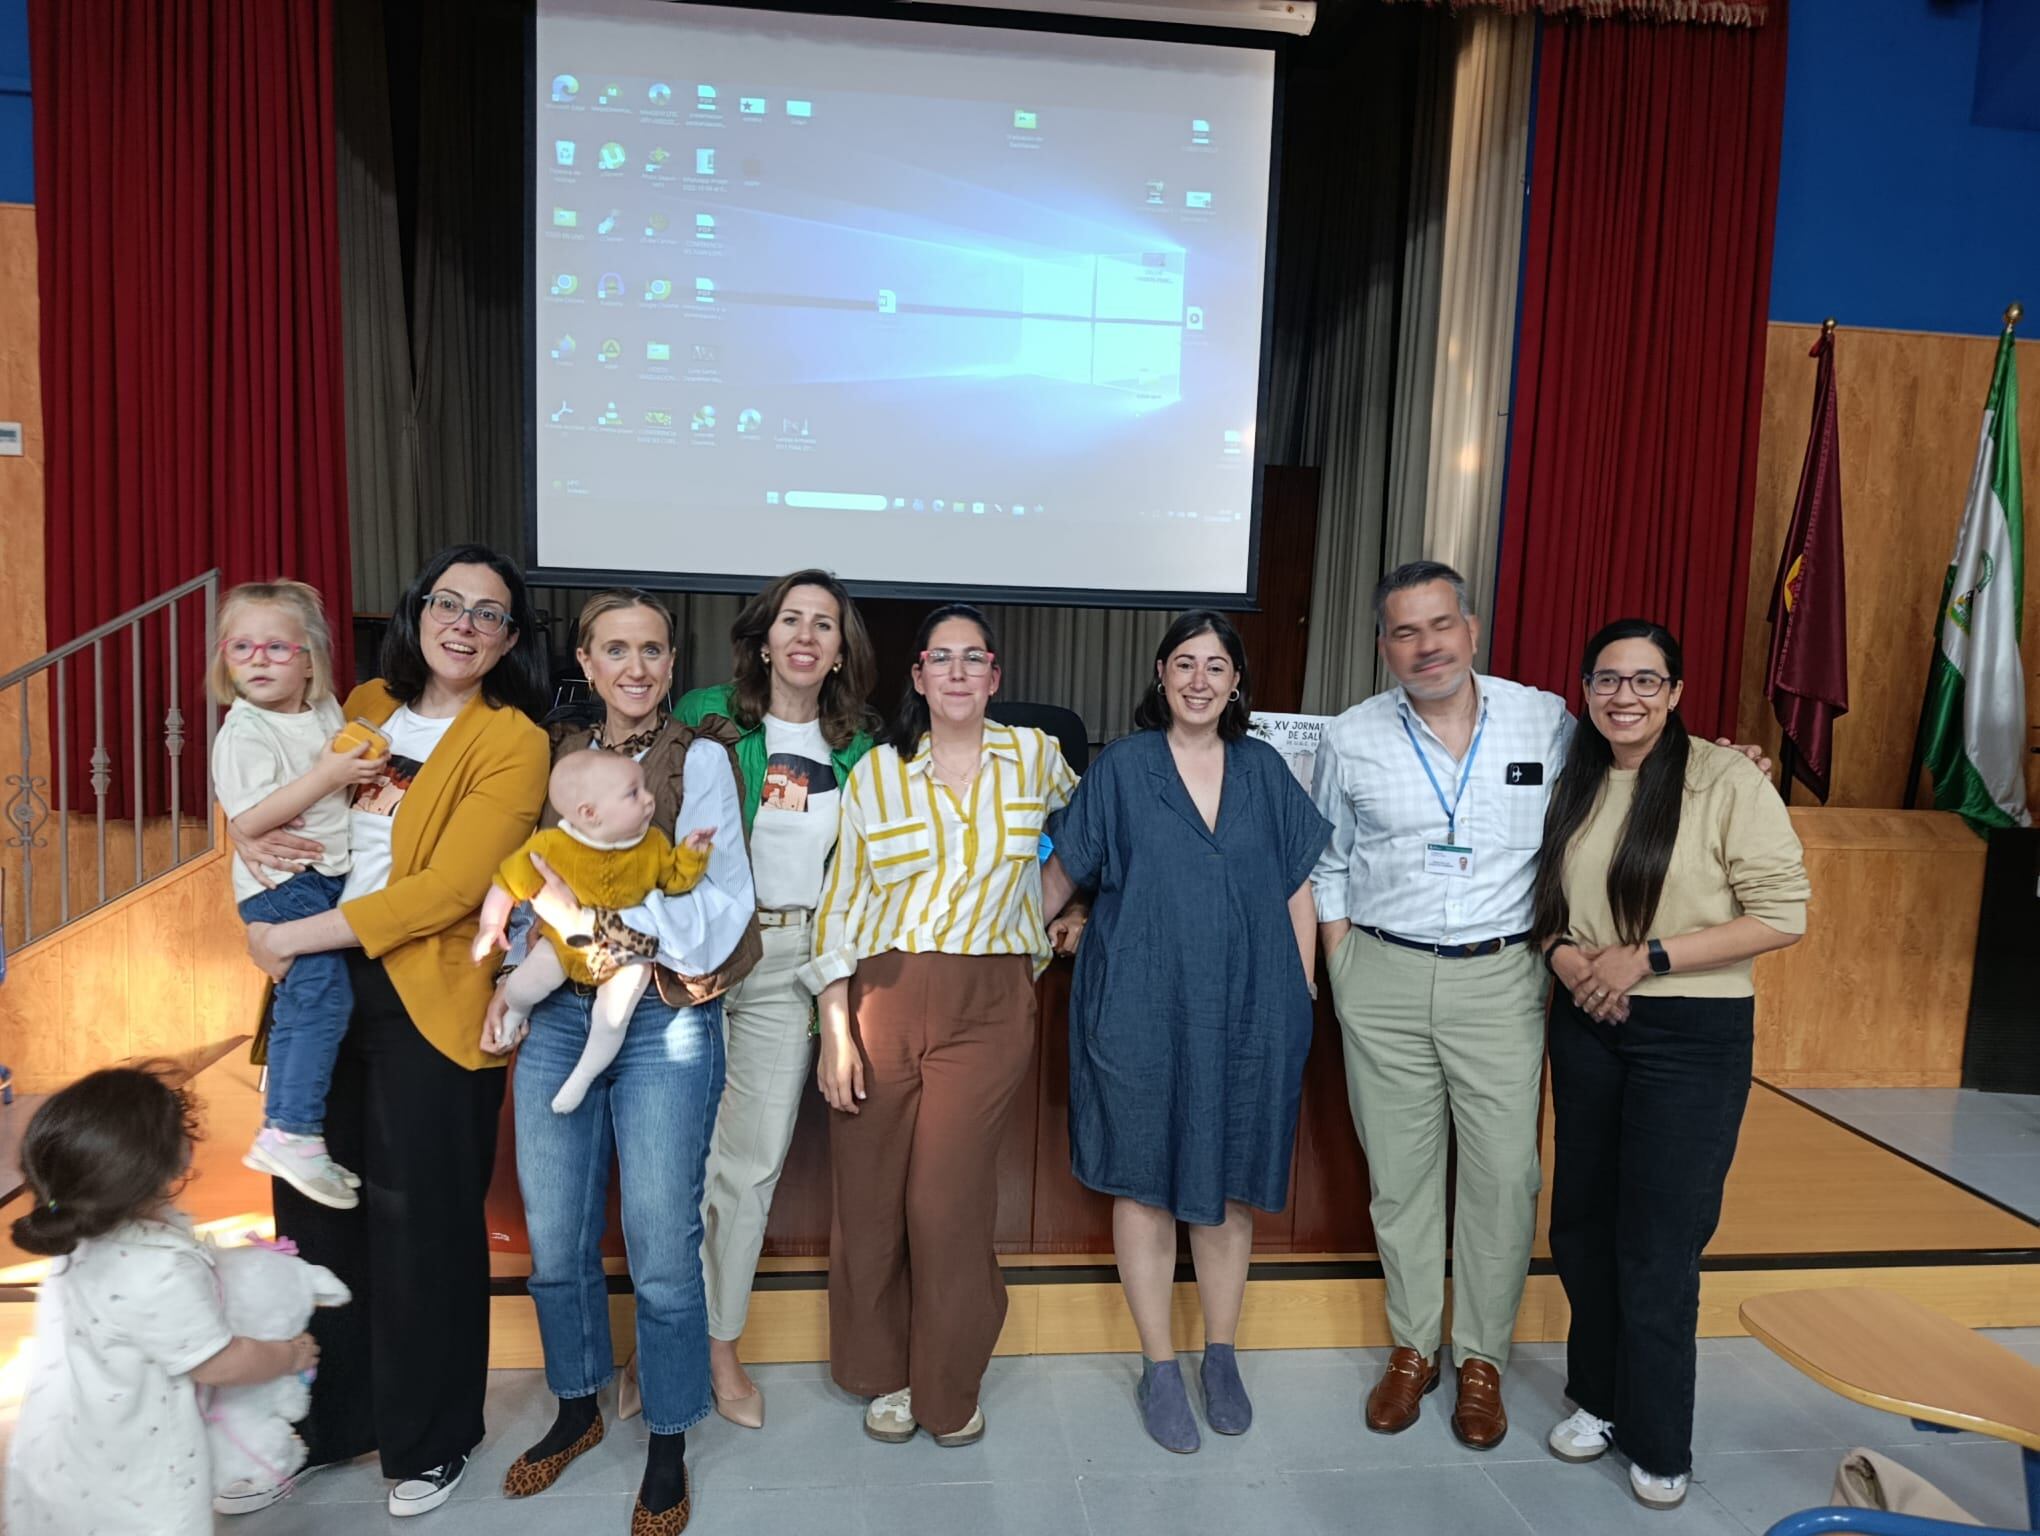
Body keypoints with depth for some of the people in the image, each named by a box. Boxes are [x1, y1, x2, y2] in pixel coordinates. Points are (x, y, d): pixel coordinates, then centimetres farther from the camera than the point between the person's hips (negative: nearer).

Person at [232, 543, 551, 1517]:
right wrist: (249, 839, -1)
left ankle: (428, 1439, 26)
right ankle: (319, 1421, 34)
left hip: (428, 999, -5)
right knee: (313, 1205, 13)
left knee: (418, 1219, 5)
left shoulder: (511, 742, -8)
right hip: (320, 987, 5)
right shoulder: (366, 707, 10)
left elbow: (445, 890, -16)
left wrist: (294, 937, -14)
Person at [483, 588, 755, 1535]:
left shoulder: (698, 760, -5)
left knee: (661, 1247, 4)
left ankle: (667, 1445, 25)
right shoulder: (557, 754, 9)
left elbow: (717, 914, -12)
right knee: (555, 1237, 14)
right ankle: (576, 1408, 38)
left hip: (664, 1023, -4)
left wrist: (597, 898, -17)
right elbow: (530, 881, 16)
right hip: (557, 1016, 5)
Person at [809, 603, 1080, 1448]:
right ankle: (883, 1375, 30)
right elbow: (840, 902, 2)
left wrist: (1043, 904, 11)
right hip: (884, 998, 1)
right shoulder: (875, 773, 4)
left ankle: (949, 1391, 21)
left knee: (948, 1205, -2)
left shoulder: (1035, 756, 5)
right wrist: (835, 1027, -4)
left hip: (988, 1008, -1)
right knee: (870, 1199, 7)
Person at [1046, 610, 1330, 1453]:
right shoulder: (1121, 768, -1)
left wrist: (1301, 990, 7)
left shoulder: (1263, 770, 6)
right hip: (1143, 1011, -2)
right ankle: (1159, 1366, 23)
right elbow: (1063, 870, 5)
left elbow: (1297, 887, 9)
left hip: (1248, 1013, 2)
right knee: (1146, 1184, 7)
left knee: (1230, 1185, 12)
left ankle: (1221, 1355, 30)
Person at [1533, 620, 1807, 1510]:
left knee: (1658, 1244, 3)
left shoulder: (1727, 782, -12)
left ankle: (1658, 1445, 23)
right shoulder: (1574, 784, 6)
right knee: (1582, 1225, 14)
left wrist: (1646, 956, -19)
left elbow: (1782, 915, -14)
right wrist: (1563, 954, -8)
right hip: (1586, 1026, 5)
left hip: (1692, 1034, -5)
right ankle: (1599, 1397, 35)